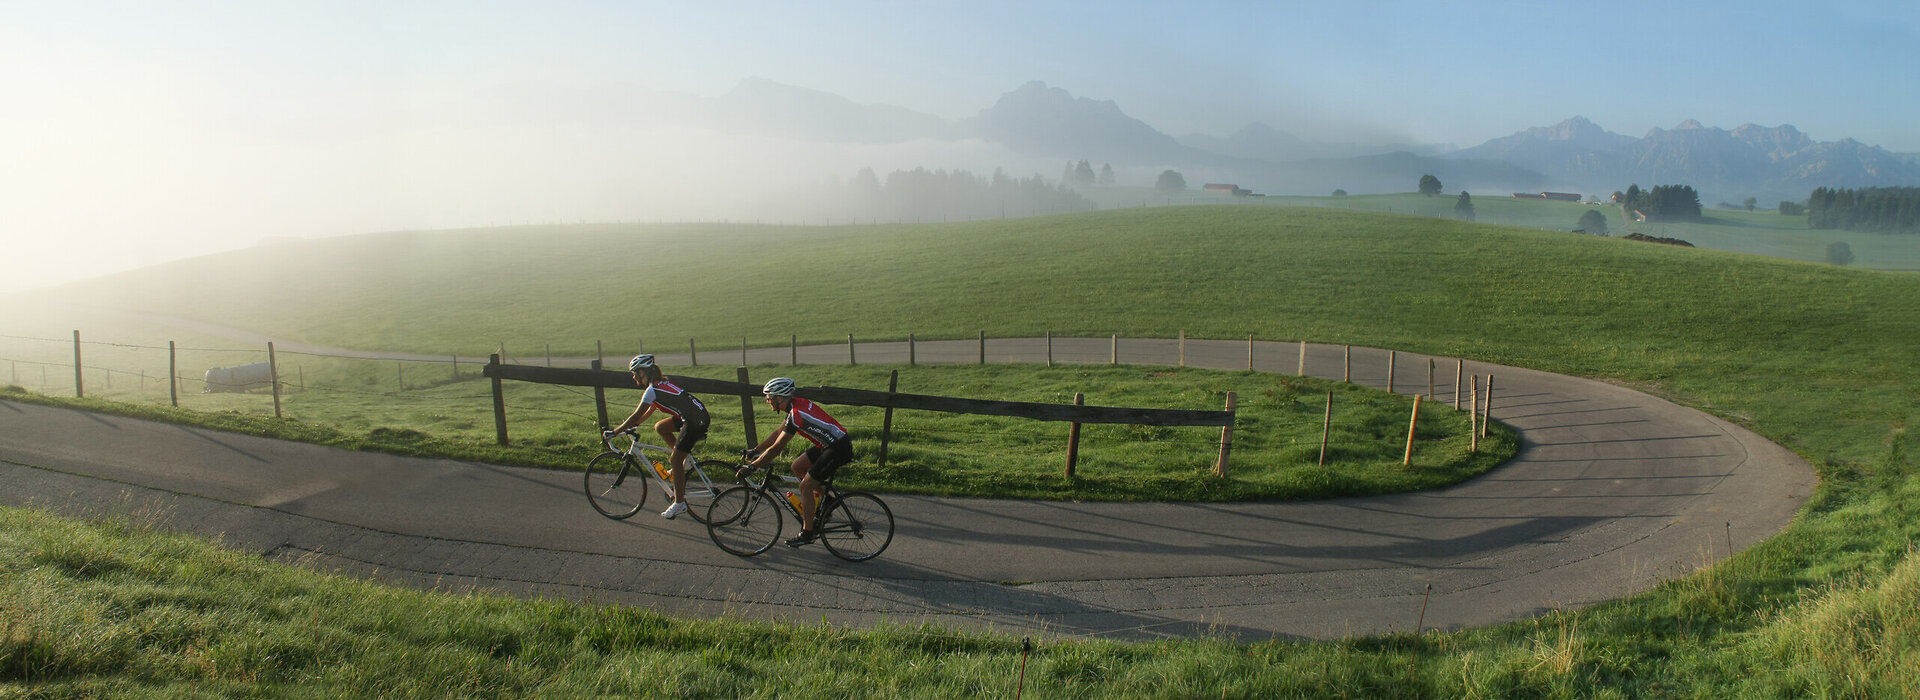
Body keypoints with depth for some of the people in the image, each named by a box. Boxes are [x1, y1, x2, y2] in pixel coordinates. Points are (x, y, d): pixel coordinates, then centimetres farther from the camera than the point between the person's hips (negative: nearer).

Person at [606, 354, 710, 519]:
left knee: (675, 461, -4)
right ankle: (685, 456, 16)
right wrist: (633, 425, 25)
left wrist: (614, 431, -3)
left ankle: (679, 503, 3)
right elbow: (650, 410, 27)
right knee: (660, 427, 15)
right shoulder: (660, 384, 17)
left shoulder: (652, 390, -11)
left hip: (696, 421, -9)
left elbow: (636, 416, -10)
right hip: (692, 416, 9)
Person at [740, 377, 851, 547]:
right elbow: (778, 433, 18)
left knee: (805, 486, -5)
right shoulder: (796, 404, 7)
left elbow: (776, 448, -20)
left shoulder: (796, 415, -22)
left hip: (839, 449, -10)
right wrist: (755, 450, 19)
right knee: (797, 467, 14)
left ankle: (808, 532, 7)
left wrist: (751, 467, -13)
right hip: (828, 443, 10)